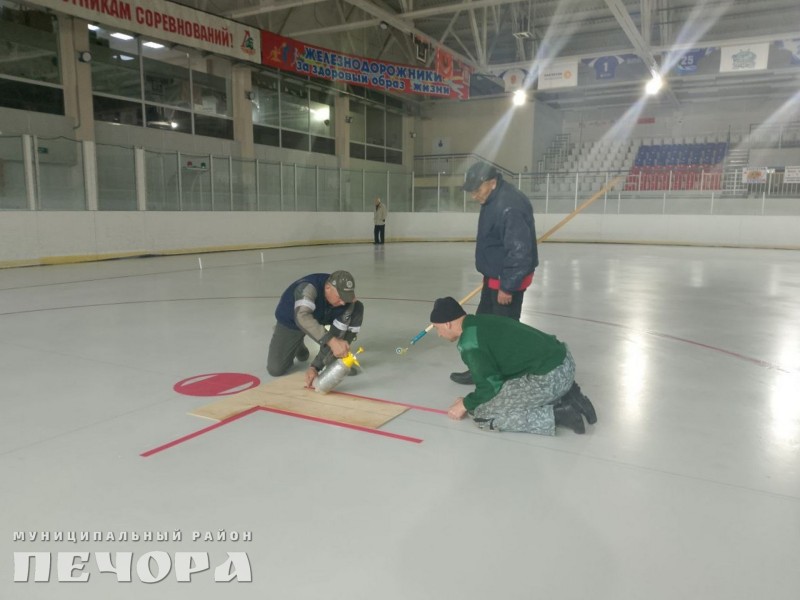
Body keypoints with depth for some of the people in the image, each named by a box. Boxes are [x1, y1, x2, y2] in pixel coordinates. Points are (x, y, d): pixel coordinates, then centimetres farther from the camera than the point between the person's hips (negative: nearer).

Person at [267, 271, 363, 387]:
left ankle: (339, 361, -7)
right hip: (291, 321, -3)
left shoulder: (347, 301, -27)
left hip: (322, 319, 3)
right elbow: (302, 317, -57)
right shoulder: (308, 287, -40)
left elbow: (336, 334, -25)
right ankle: (297, 345, 20)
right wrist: (331, 341, -65)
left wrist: (316, 367, -30)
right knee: (275, 369, -14)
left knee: (357, 308, -20)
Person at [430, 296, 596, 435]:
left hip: (549, 378, -10)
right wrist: (470, 399, 24)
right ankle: (565, 397, 15)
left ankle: (556, 415, -5)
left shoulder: (469, 343, -13)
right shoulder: (481, 321, 14)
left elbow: (490, 385, -9)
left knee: (481, 414, -2)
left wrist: (466, 405, 8)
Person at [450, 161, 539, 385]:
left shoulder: (509, 206, -26)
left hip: (508, 279, -11)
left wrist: (507, 286, -23)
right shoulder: (493, 200, 8)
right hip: (494, 276, 11)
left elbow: (519, 250, -28)